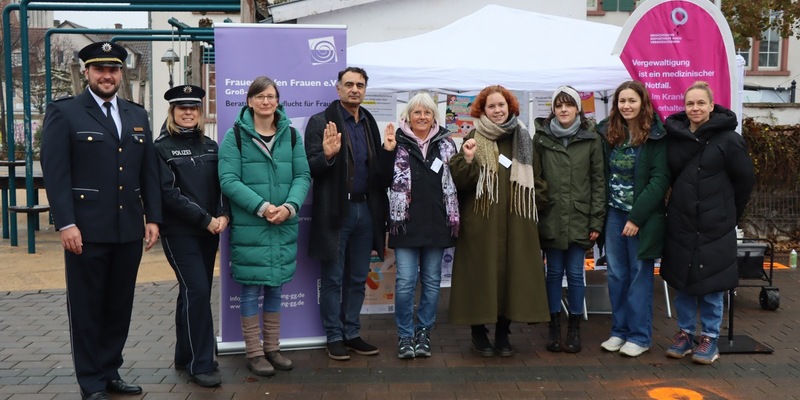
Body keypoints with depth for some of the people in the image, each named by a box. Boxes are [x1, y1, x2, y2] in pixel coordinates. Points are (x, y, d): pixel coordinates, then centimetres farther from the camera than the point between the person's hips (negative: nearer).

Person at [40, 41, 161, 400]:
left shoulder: (137, 115, 14)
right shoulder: (64, 113, -1)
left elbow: (149, 171, 13)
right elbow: (55, 173, -8)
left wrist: (153, 217, 6)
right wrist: (65, 223, -16)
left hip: (129, 230, 5)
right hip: (87, 230, -5)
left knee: (120, 306, 12)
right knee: (87, 308, 5)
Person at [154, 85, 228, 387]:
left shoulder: (210, 146, 10)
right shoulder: (161, 148, -4)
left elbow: (222, 184, 7)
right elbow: (169, 193, -12)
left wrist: (223, 215, -11)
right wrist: (206, 219, -16)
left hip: (208, 231, 5)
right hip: (179, 232, -5)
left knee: (193, 293, 12)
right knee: (197, 291, -11)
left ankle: (185, 356, 25)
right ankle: (201, 364, -2)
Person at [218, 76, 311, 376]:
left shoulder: (291, 135, 8)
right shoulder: (235, 135, -3)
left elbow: (302, 176, 4)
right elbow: (228, 180, -10)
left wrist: (290, 206, -14)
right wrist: (261, 206, -20)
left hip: (284, 226, 4)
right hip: (248, 226, -4)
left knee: (275, 287, 13)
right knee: (251, 289, 4)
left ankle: (272, 348, 26)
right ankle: (254, 353, 16)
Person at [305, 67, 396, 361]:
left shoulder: (370, 124, 12)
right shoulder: (321, 122, -5)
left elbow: (380, 172, 11)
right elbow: (310, 168, -9)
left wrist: (388, 151, -7)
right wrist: (327, 155, -28)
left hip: (366, 210, 5)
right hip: (335, 211, -5)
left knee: (358, 278, 13)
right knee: (333, 279, 5)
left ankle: (352, 333, 25)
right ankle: (334, 337, 17)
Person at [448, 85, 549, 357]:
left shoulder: (522, 139, 11)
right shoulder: (474, 138, 1)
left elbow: (537, 177, 16)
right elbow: (459, 180, -6)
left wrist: (536, 204, 6)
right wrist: (467, 160, -23)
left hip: (516, 223, 3)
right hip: (481, 222, -3)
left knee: (512, 274, 6)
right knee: (481, 275, 1)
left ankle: (503, 334, 20)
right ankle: (479, 333, 16)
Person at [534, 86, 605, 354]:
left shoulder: (591, 139, 2)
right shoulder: (541, 137, 3)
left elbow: (598, 181, 2)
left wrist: (597, 221, -2)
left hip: (579, 219, 0)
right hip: (551, 219, 0)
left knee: (575, 274, 5)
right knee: (554, 273, 8)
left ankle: (574, 328, 19)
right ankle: (554, 326, 20)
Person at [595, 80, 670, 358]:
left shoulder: (655, 136, -7)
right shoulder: (608, 133, 5)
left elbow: (660, 179, -12)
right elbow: (602, 176, 5)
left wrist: (637, 217, -16)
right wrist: (599, 215, -2)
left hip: (643, 215, -4)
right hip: (614, 213, 4)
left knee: (640, 274, 4)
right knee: (616, 274, 9)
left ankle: (640, 335, 15)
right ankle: (619, 330, 22)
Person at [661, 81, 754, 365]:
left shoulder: (728, 139, -8)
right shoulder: (674, 136, 2)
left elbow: (745, 179, -1)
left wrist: (729, 213, 5)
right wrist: (681, 202, 7)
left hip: (714, 226, -3)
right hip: (680, 224, 3)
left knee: (710, 283, 4)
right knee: (682, 281, 10)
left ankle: (709, 337, 18)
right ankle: (685, 332, 23)